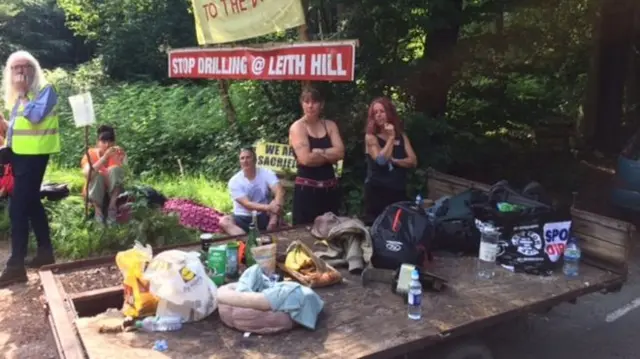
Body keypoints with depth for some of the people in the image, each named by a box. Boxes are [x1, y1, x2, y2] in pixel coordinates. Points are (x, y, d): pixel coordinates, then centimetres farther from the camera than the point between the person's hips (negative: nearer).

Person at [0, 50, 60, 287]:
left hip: (34, 154, -9)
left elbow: (36, 115, -24)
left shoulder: (45, 90, -8)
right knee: (31, 202, 15)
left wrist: (22, 94, -13)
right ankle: (45, 251, 27)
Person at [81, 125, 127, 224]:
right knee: (96, 175, -31)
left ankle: (112, 207, -18)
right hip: (94, 195, -1)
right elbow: (87, 174, -32)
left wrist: (117, 157, -38)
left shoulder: (118, 152, -8)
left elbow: (123, 172, -23)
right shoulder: (91, 154, -12)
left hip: (113, 194, 1)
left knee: (114, 170, -26)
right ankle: (98, 209, -15)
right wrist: (105, 157, -41)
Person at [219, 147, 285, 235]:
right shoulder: (234, 181, -11)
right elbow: (246, 204, -22)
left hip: (263, 216, 1)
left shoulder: (266, 173, -8)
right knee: (224, 221, -29)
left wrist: (276, 206, -44)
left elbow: (280, 191, -23)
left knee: (278, 203, -27)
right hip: (242, 218, -1)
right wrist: (268, 207, -38)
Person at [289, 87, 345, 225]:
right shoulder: (297, 127, -4)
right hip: (306, 189, -5)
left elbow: (340, 152, -4)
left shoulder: (330, 125, 10)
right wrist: (330, 155, -6)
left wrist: (317, 152, -13)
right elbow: (306, 159, -17)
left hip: (330, 188, 5)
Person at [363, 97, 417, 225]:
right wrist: (391, 138, -12)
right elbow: (381, 160, -16)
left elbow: (413, 161, 2)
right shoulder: (370, 137, -2)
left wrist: (394, 160, -12)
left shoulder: (402, 136, 10)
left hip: (398, 190, 4)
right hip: (377, 190, -4)